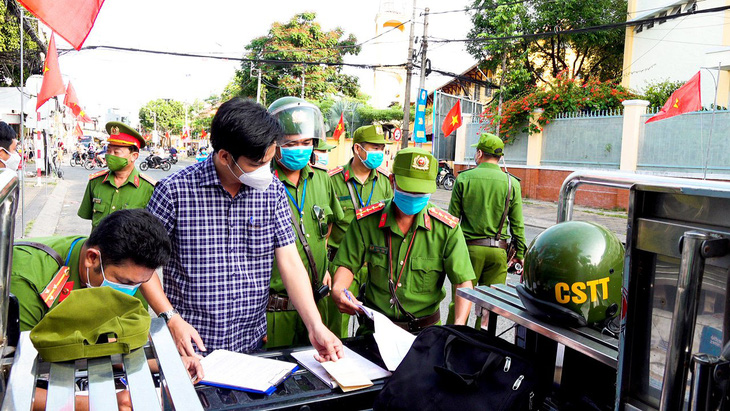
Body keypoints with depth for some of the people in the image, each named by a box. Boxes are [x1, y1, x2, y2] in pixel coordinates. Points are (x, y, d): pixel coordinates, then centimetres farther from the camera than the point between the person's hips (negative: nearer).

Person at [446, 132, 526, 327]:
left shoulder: (463, 178, -3)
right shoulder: (512, 183, 0)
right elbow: (517, 223, 2)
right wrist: (519, 253, 10)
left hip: (469, 247, -1)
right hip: (498, 252, 1)